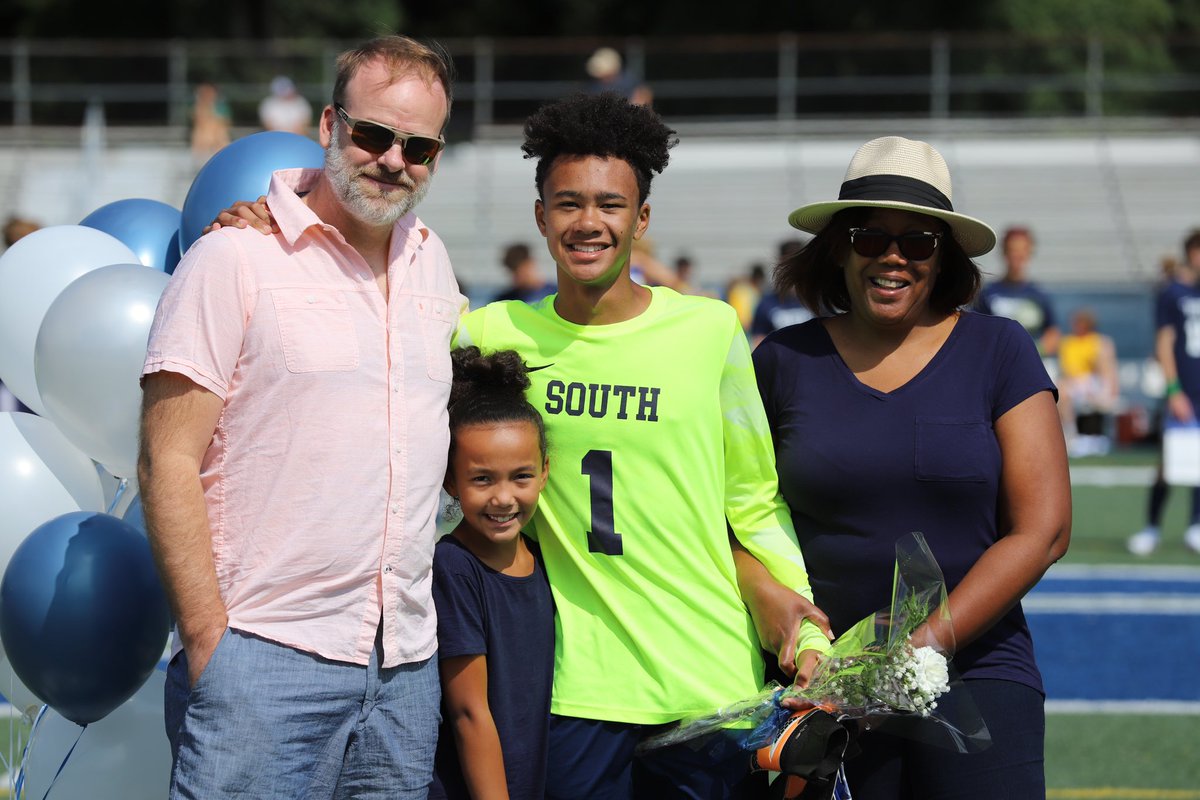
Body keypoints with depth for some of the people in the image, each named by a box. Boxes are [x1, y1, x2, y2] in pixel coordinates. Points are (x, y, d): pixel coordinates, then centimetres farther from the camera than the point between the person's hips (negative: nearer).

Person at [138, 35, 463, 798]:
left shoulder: (431, 261, 14)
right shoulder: (238, 258, -5)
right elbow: (168, 466, -8)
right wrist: (208, 645, -14)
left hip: (407, 660, 6)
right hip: (266, 658, -6)